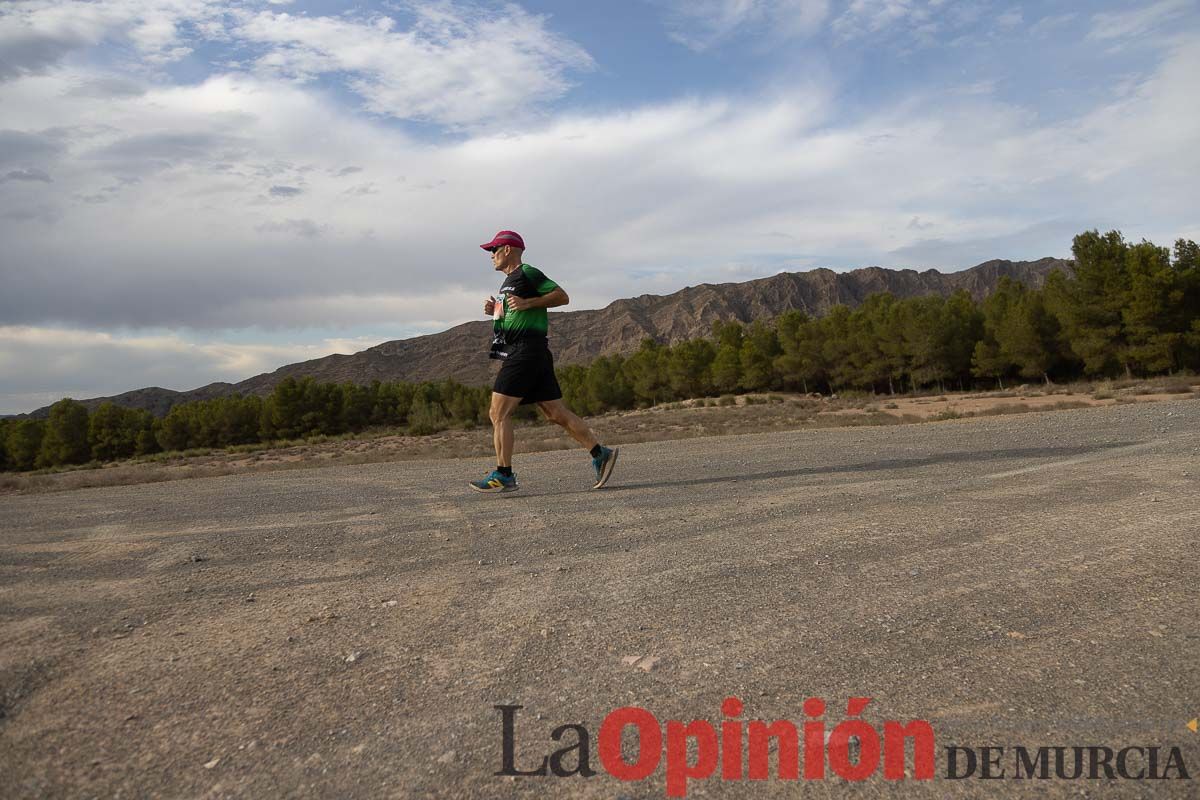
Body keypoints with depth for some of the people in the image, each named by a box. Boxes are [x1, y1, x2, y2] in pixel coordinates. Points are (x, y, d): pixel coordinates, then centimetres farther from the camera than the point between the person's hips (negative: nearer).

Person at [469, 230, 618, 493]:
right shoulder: (509, 281, 24)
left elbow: (562, 296, -9)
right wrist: (495, 310, 14)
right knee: (557, 413, 5)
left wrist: (527, 303, -16)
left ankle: (503, 475, -6)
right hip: (518, 353, 10)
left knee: (498, 413, -9)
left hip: (526, 351, -10)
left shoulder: (527, 273, -5)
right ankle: (600, 453, 3)